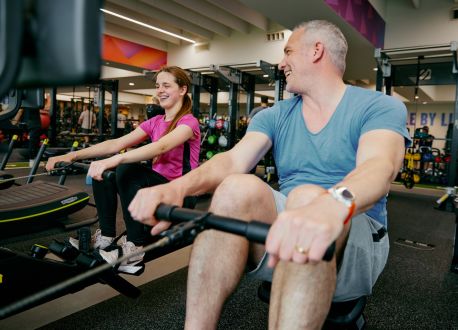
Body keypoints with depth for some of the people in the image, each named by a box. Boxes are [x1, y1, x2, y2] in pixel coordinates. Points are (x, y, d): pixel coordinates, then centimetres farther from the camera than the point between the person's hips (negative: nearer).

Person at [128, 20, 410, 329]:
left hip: (356, 239, -2)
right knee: (238, 188, -26)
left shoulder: (380, 107, -4)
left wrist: (331, 205, -49)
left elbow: (380, 165, -26)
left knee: (307, 198, -35)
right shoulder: (275, 116, 9)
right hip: (287, 229, 3)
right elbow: (234, 160, -8)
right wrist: (178, 187, -29)